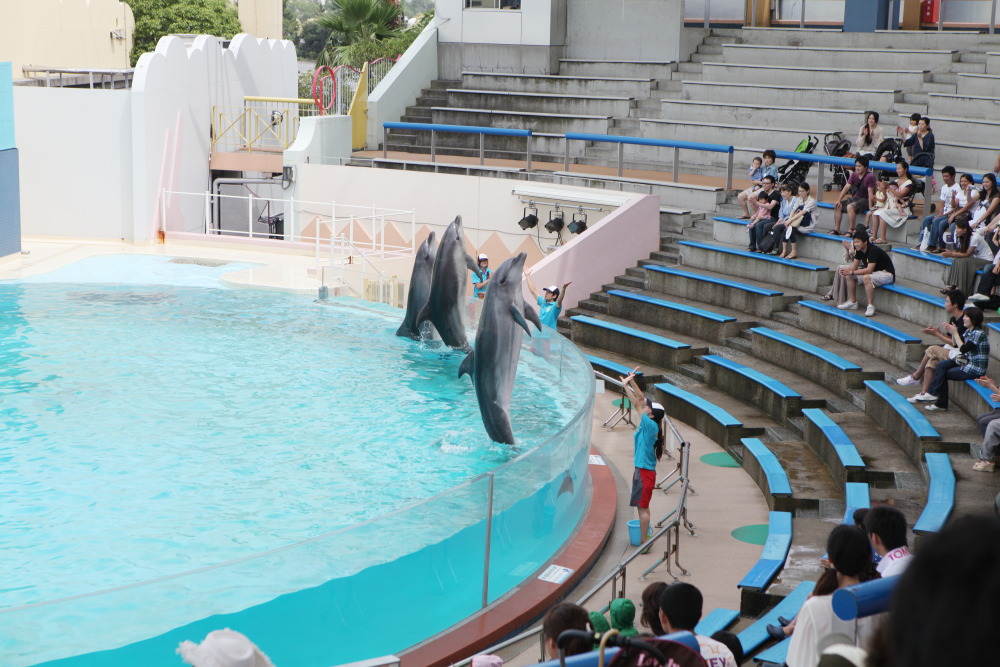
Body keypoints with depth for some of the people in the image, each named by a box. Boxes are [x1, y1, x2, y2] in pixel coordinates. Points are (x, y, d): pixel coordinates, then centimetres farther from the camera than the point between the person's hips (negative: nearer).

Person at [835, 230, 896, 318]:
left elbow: (869, 270, -34)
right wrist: (846, 270, -20)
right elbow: (855, 265, 2)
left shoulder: (873, 250, -27)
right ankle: (852, 302, 7)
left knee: (866, 277, -37)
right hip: (873, 272, 10)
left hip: (887, 274, -10)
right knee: (849, 276, 3)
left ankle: (871, 306, -30)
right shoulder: (859, 250, 0)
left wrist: (851, 272, -33)